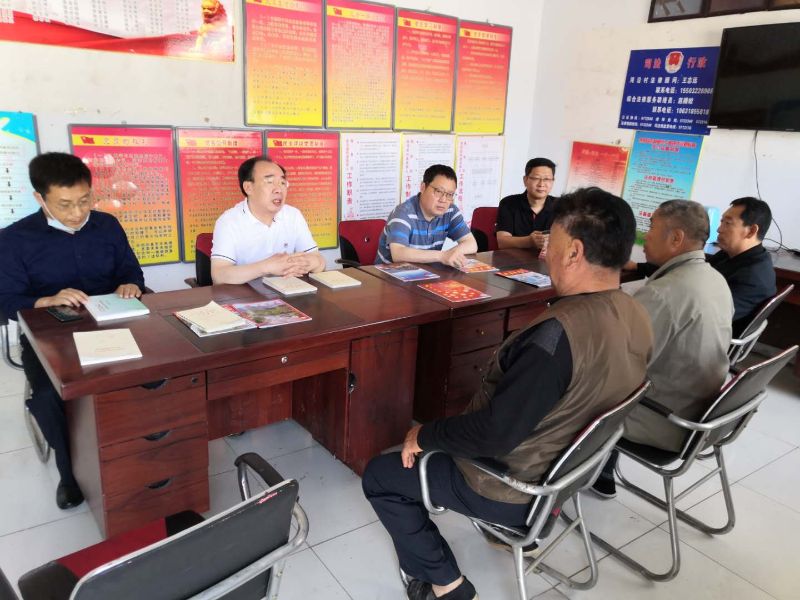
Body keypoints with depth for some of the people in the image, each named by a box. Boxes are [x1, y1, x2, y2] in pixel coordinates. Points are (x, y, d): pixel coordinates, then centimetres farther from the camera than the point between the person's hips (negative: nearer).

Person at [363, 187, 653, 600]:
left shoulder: (560, 332, -35)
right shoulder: (636, 317, -7)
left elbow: (494, 435, -31)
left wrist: (425, 435, -13)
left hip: (516, 488, -8)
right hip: (568, 469, 8)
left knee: (379, 476, 8)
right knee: (452, 429, 31)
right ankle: (516, 531, 33)